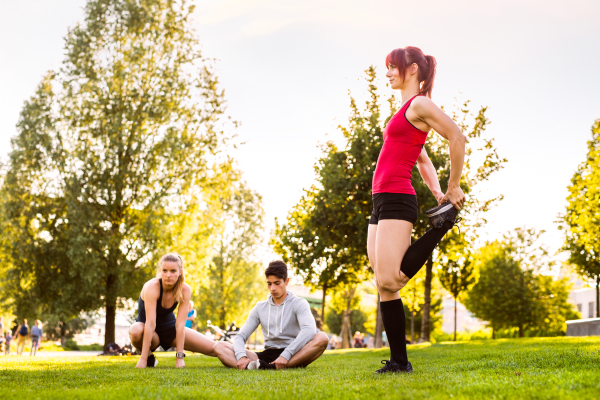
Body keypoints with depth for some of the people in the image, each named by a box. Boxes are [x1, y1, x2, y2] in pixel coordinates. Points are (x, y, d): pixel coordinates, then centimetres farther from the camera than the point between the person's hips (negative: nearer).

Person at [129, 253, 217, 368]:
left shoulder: (185, 289, -18)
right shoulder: (152, 287, -30)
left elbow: (180, 324, -21)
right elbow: (150, 324, -35)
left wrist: (179, 357, -26)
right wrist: (143, 359, -36)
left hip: (169, 329, 3)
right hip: (150, 333, -3)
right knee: (135, 331, -40)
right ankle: (149, 356, -9)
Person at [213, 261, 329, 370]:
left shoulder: (298, 303, 3)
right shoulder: (260, 308, 16)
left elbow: (309, 330, -17)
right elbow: (240, 336, 10)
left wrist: (285, 355, -29)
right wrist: (241, 356, -15)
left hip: (293, 356, -3)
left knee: (322, 338, -34)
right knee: (219, 347, -15)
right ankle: (253, 366, -48)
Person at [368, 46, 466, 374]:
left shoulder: (419, 104, -5)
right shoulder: (406, 111, 23)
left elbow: (457, 138, -15)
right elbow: (423, 160, 30)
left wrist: (454, 188, -9)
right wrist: (437, 194, 17)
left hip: (397, 199, -9)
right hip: (382, 201, 9)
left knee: (388, 282, -16)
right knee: (385, 284, 4)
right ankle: (398, 360, 5)